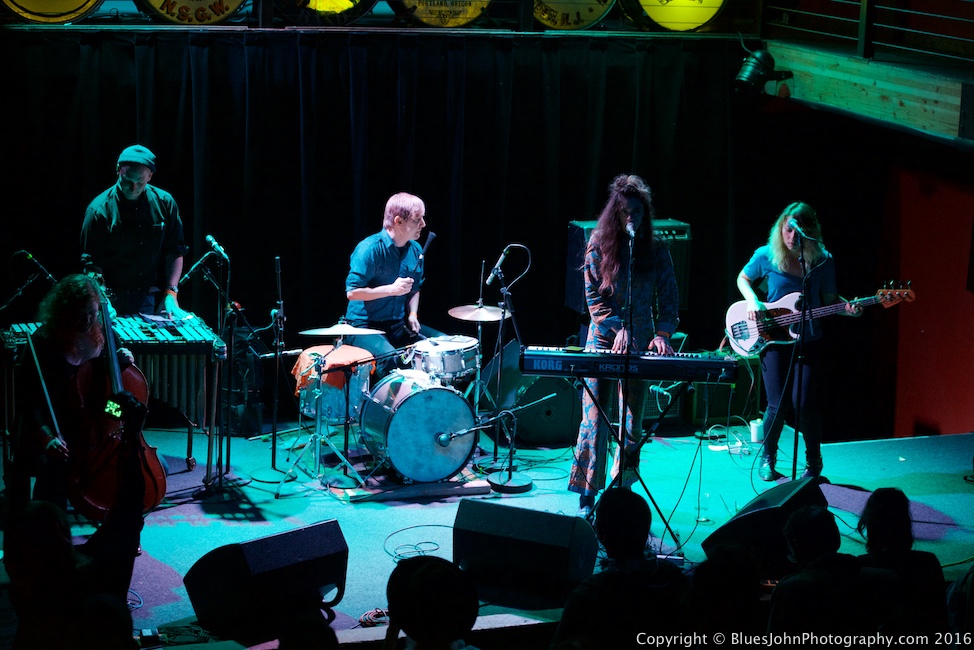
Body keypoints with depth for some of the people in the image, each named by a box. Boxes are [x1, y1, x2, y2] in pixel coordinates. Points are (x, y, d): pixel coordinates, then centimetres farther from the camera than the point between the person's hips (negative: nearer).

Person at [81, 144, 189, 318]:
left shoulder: (164, 203, 1)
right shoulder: (100, 209, -8)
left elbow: (175, 251, 5)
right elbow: (92, 263, -8)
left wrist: (170, 294, -5)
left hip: (152, 302, 3)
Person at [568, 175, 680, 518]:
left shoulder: (656, 249, 2)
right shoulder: (599, 243, -1)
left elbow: (669, 297, 3)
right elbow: (594, 295, -2)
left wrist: (662, 333, -13)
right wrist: (619, 328, -13)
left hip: (641, 341, 1)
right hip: (604, 336, -1)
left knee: (633, 421, 3)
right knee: (595, 417, -4)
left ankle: (621, 489, 15)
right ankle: (587, 498, -1)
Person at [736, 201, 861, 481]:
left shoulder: (823, 261, -4)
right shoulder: (766, 256, -6)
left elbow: (829, 298, 7)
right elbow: (743, 279, 11)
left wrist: (847, 307, -14)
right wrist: (753, 301, -8)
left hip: (808, 341, 0)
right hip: (773, 340, 0)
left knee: (803, 404, -8)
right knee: (778, 405, -6)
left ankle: (813, 463, 16)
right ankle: (768, 457, 21)